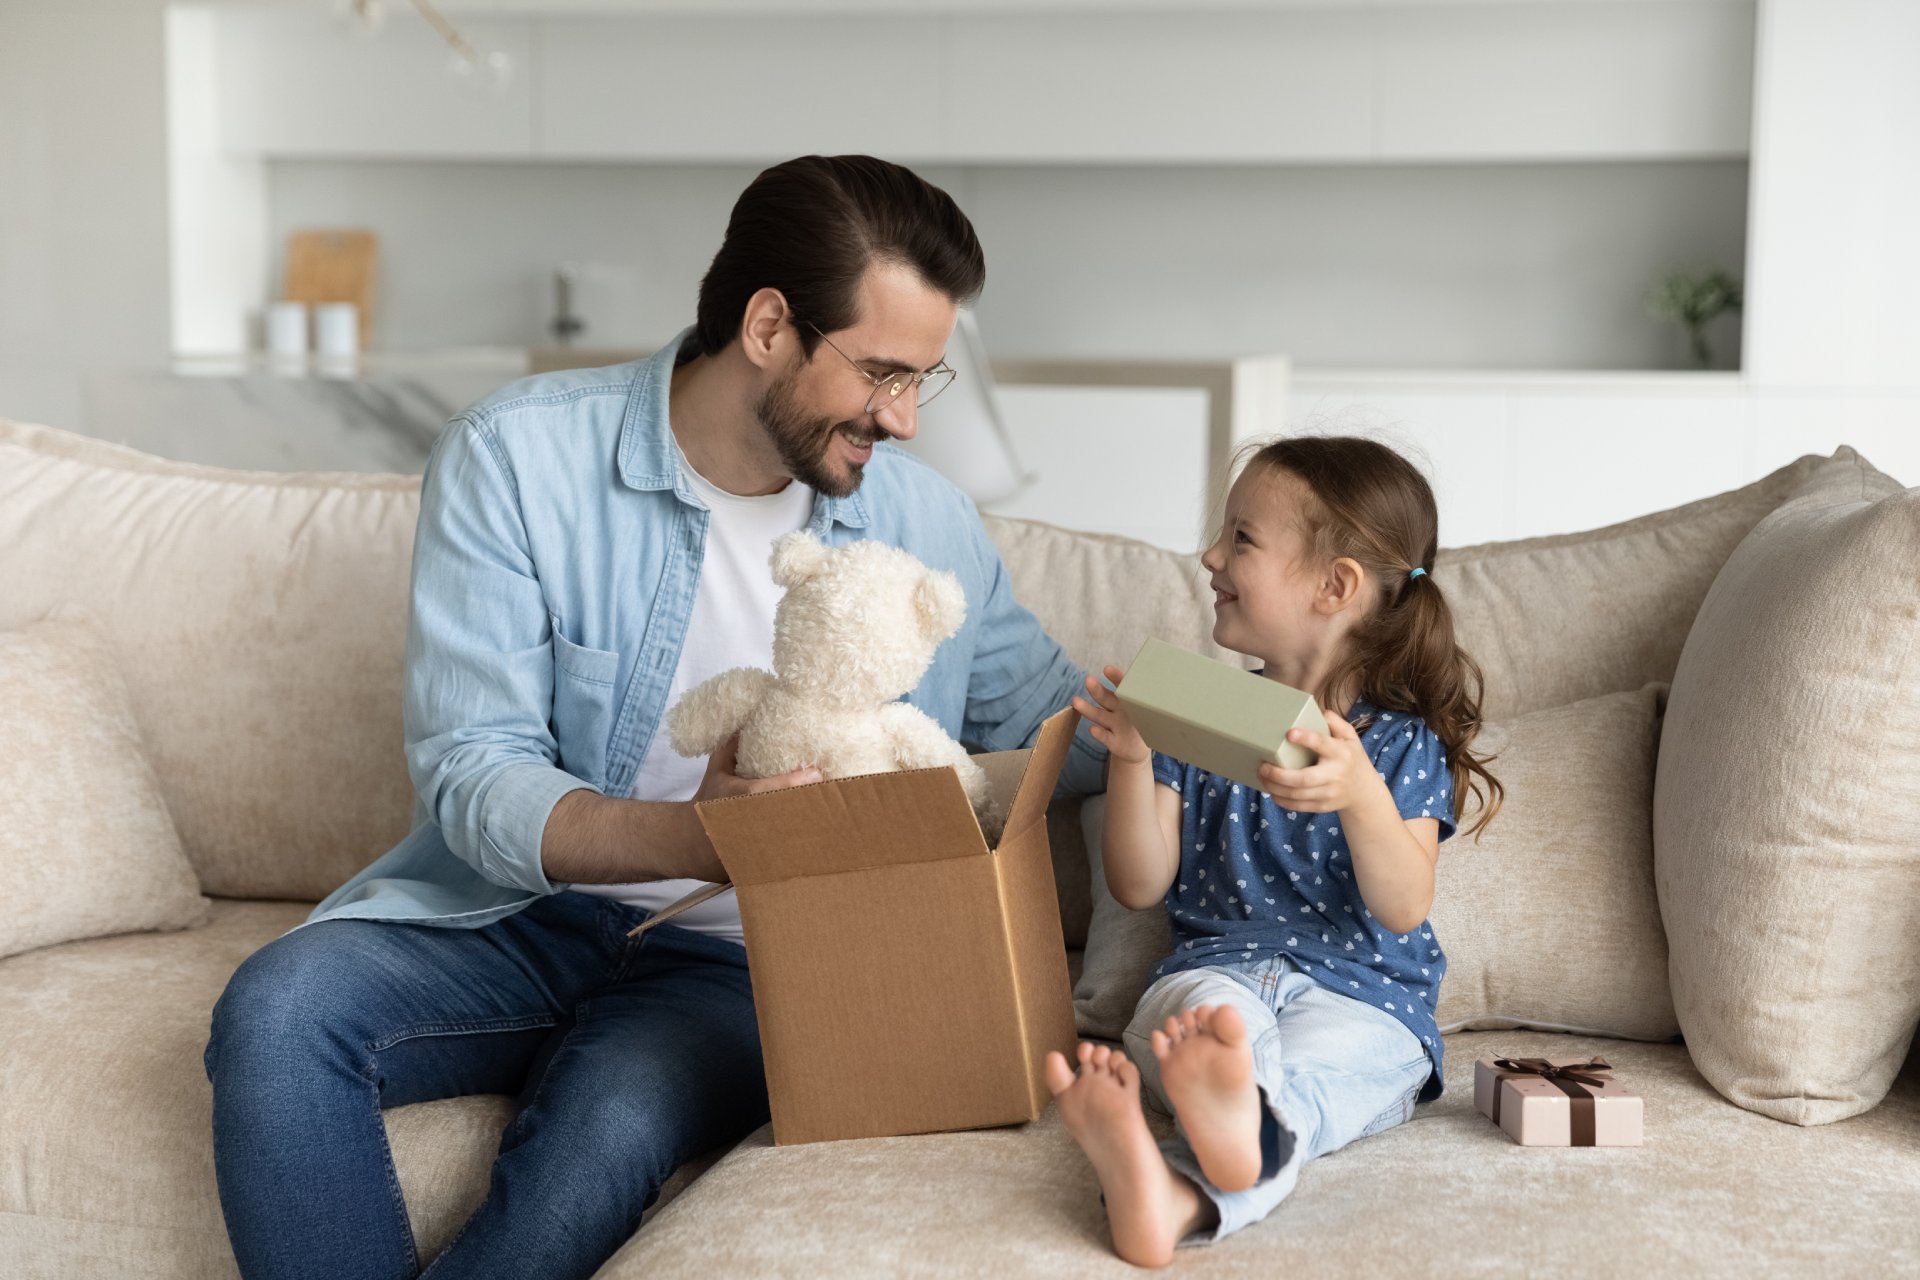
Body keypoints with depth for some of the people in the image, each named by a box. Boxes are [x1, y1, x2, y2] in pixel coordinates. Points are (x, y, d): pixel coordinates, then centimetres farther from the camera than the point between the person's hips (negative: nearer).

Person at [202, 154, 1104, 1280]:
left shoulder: (932, 526, 2)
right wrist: (694, 839, -32)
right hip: (515, 906, 0)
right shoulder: (518, 459, -9)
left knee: (611, 1128, -33)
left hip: (732, 962, 1)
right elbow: (475, 779, -15)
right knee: (279, 1011, -29)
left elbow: (1048, 722, 14)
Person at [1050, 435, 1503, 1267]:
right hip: (1215, 967, 3)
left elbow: (1403, 909, -8)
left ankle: (1179, 1192, -72)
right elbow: (1140, 887, 8)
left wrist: (1360, 797, -27)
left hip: (1361, 995, -3)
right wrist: (1131, 759, -8)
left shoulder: (1400, 741, 4)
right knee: (1210, 1013, -36)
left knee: (1304, 1071, -38)